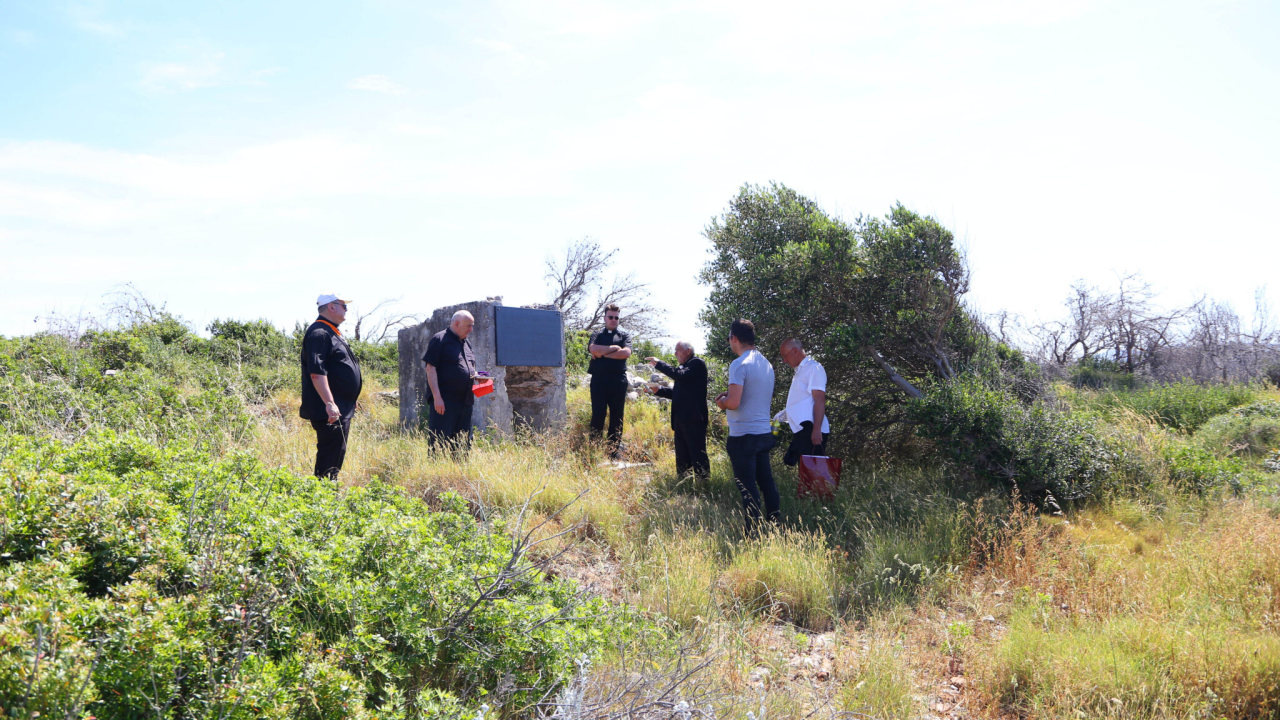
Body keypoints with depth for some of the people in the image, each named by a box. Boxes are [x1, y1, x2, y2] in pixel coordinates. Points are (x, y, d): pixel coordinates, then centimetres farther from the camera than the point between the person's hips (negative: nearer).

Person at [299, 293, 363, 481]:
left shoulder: (332, 333, 19)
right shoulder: (319, 333, -14)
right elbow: (316, 372, -24)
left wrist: (350, 402, 28)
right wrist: (329, 403, -30)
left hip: (342, 409, 11)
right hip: (329, 412, -11)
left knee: (337, 456, 15)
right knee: (329, 458, -9)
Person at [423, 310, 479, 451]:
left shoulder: (466, 343, 19)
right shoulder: (439, 339, -5)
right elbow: (430, 368, -11)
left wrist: (476, 376, 5)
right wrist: (437, 397, -18)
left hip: (465, 401, 8)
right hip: (444, 401, -8)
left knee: (463, 443, 10)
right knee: (440, 441, -8)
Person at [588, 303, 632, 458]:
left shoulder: (624, 336, 13)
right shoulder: (597, 335, 13)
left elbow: (626, 353, -7)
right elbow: (593, 349, -9)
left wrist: (603, 353, -6)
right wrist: (614, 348, -7)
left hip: (618, 380, 1)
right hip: (599, 380, -1)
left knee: (617, 416, 3)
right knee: (597, 415, -3)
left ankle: (615, 448, 8)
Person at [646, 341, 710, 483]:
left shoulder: (697, 363, -7)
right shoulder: (684, 366, 20)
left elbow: (681, 376, -24)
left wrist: (659, 364, -17)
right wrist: (658, 390, 6)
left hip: (694, 419, -9)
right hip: (680, 419, 9)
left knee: (698, 455, -6)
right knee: (682, 457, 13)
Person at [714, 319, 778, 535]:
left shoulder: (739, 365, -16)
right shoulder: (766, 363, 10)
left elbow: (733, 403, -24)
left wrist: (721, 401, -1)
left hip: (743, 436, -8)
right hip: (764, 432, 8)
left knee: (747, 487, -3)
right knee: (766, 482, 15)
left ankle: (753, 534, 0)